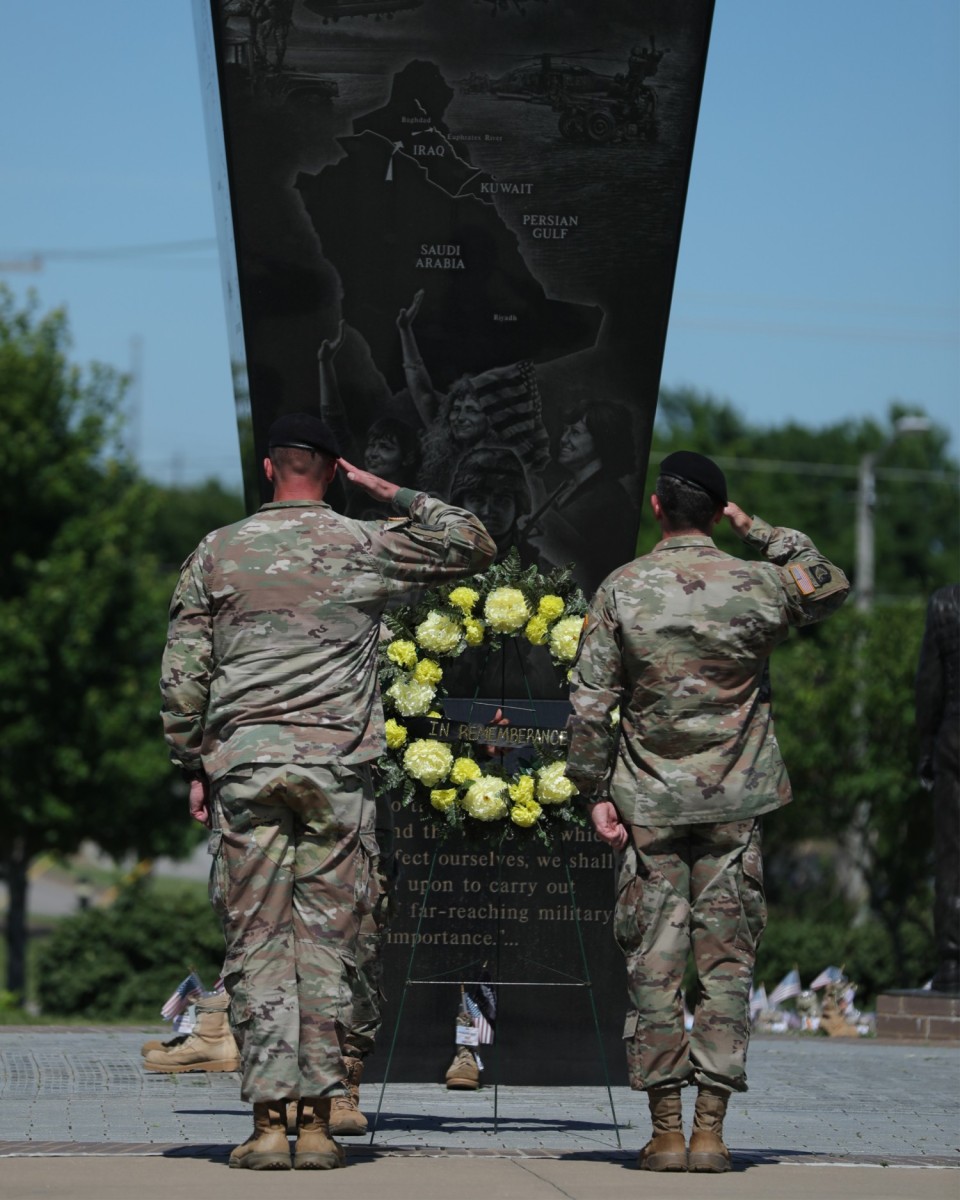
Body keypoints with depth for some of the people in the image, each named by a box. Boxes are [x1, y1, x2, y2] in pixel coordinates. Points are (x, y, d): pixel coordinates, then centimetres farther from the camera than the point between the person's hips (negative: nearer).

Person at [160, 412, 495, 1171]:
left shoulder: (217, 553, 6)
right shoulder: (367, 548, 3)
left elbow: (182, 675, 5)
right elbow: (475, 546, 16)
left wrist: (193, 768, 13)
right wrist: (393, 494, 16)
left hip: (243, 764, 1)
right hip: (336, 766, 0)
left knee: (256, 942, 1)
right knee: (326, 942, 2)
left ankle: (268, 1122, -4)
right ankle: (316, 1121, 0)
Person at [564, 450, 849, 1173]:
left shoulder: (621, 591, -3)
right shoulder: (758, 586, -3)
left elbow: (591, 703, -4)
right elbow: (833, 585, 19)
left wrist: (597, 790, 4)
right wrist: (759, 531, 15)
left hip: (649, 806, 0)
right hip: (734, 803, 0)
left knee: (654, 965, 4)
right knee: (726, 964, 4)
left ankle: (666, 1132, 2)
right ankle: (710, 1130, 0)